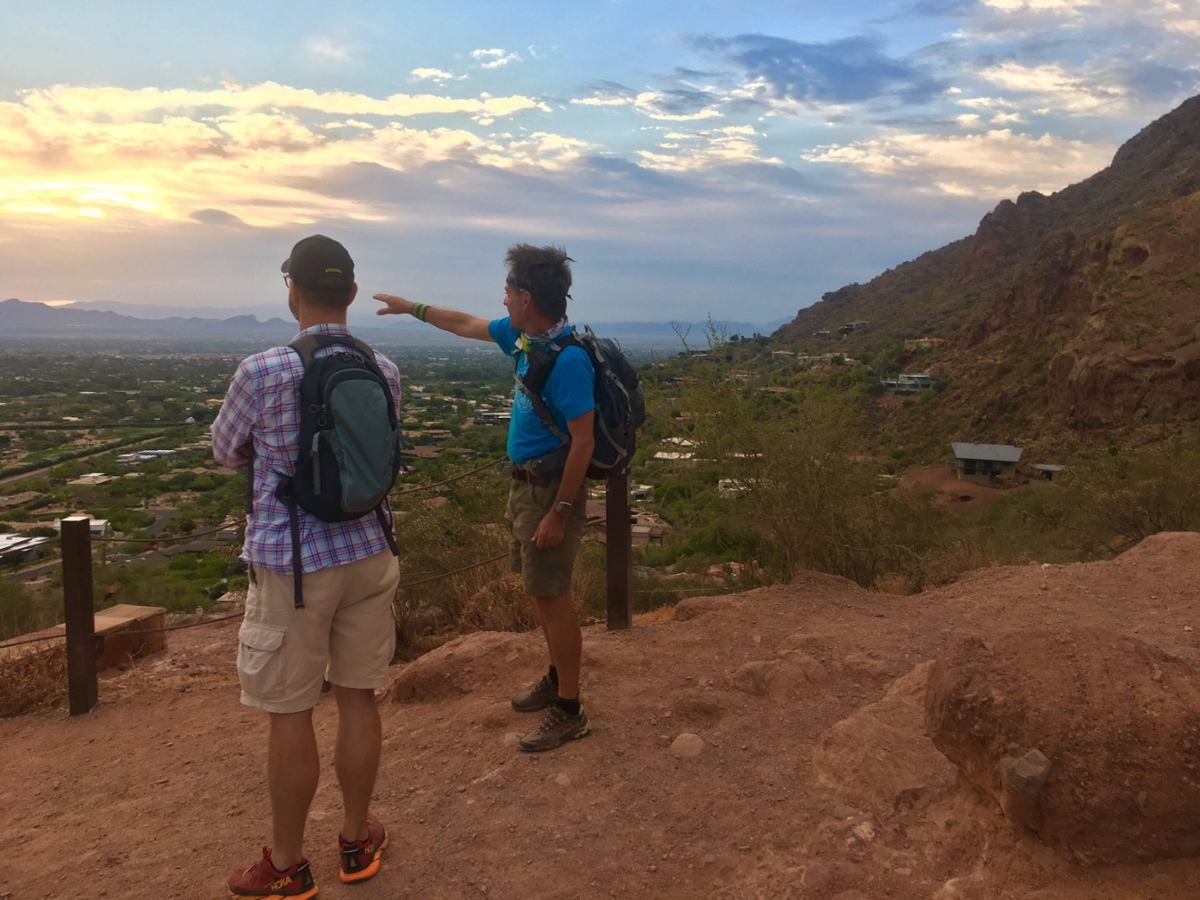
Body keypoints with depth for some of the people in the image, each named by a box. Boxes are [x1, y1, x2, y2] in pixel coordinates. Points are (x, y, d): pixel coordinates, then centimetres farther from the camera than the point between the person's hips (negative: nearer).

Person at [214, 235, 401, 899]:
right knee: (358, 698, 14)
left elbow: (225, 453, 3)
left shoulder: (262, 372, -14)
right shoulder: (385, 372, -1)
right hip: (368, 552, 5)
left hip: (291, 563, -4)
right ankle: (356, 839, 31)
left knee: (290, 714, 8)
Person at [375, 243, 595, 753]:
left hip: (550, 489, -9)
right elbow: (467, 325, 22)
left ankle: (569, 712, 10)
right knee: (539, 590, 19)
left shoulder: (568, 360, -23)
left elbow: (582, 442, -23)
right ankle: (557, 679, 36)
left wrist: (559, 513, -23)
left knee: (551, 597, -3)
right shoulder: (522, 337, 5)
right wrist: (413, 308, 31)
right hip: (524, 481, 10)